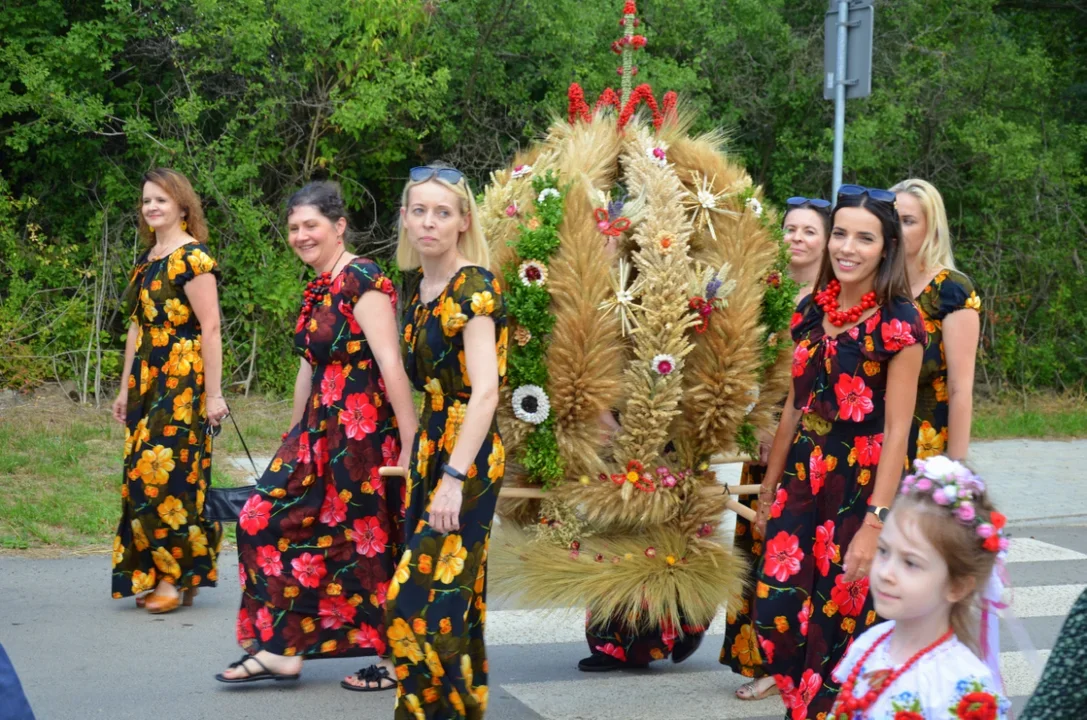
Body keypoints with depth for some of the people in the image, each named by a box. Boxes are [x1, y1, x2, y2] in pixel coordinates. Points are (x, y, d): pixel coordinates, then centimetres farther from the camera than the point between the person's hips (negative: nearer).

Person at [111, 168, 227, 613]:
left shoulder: (192, 258, -10)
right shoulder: (146, 260, 16)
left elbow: (210, 328, -14)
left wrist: (213, 393, -18)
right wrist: (125, 389, 18)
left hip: (182, 382, -8)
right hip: (147, 383, 8)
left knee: (168, 475, -9)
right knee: (142, 476, 6)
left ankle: (178, 576, 0)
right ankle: (156, 576, 12)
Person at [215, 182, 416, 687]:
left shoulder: (362, 281, -14)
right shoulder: (317, 289, 14)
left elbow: (391, 365, -20)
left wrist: (410, 442, -23)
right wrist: (294, 437, 25)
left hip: (365, 428, -9)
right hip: (322, 429, 9)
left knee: (368, 540, -1)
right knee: (271, 517, 5)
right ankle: (281, 647, 11)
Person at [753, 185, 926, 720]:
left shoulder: (898, 324, -12)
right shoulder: (812, 310, 7)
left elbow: (896, 431, -14)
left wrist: (874, 523, -19)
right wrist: (769, 488, 17)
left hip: (861, 486, -5)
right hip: (803, 481, 5)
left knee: (838, 622, 2)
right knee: (776, 611, 1)